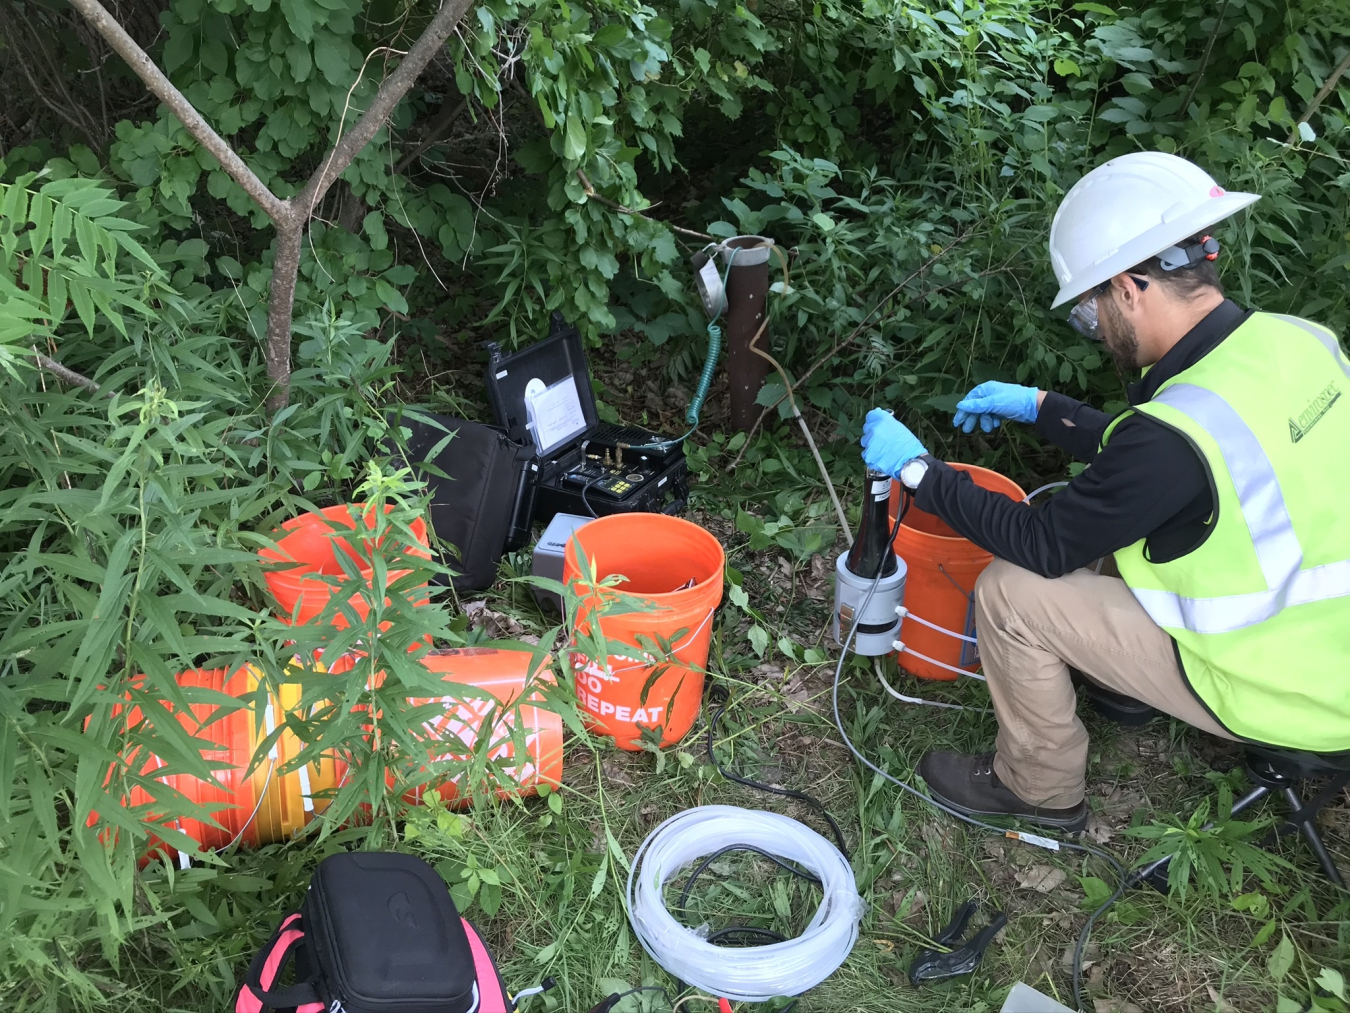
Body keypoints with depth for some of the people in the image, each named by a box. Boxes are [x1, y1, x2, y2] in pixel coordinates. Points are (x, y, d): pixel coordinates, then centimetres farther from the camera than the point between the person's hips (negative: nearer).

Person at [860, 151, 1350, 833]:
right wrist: (1039, 407, 12)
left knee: (1011, 592, -9)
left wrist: (916, 469, -11)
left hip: (1286, 694, -8)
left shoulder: (1177, 432, -32)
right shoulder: (1295, 340, -6)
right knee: (1105, 521, 17)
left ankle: (1039, 788, 13)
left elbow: (1042, 545, -18)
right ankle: (1124, 679, 35)